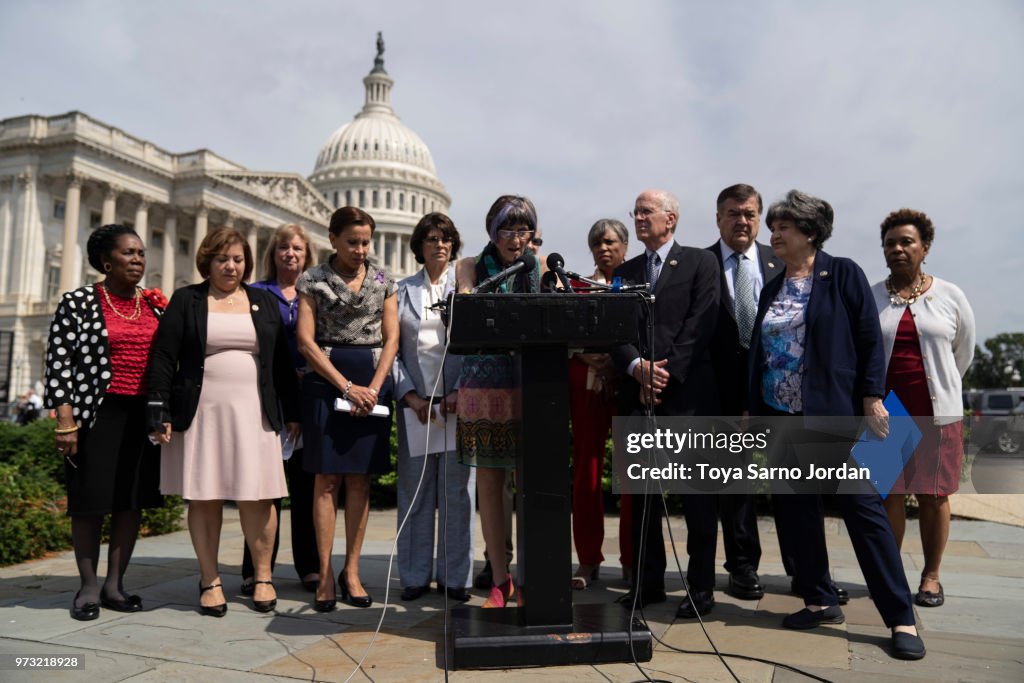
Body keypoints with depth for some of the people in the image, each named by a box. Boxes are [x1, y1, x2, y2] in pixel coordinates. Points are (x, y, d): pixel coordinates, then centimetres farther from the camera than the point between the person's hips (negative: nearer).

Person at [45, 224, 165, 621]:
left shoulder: (155, 306, 10)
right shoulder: (78, 302, -2)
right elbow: (59, 363, -7)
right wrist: (65, 421, -14)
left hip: (144, 415, 4)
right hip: (97, 413, -4)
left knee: (133, 500, 7)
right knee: (91, 502, 2)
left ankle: (115, 585, 18)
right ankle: (88, 588, 15)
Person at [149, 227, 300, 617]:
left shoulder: (264, 303, 13)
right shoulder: (186, 301, 7)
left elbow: (282, 362, 11)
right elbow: (163, 358, 1)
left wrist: (291, 413, 6)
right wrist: (161, 414, -7)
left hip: (252, 413, 1)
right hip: (201, 413, 0)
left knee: (256, 497, -2)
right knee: (204, 498, 3)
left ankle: (262, 576, 14)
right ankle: (210, 581, 16)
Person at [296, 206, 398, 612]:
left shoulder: (383, 282, 11)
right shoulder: (313, 280, 4)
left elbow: (391, 339, 6)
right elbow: (306, 341, -3)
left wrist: (373, 388, -8)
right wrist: (347, 387, -10)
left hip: (373, 383, 2)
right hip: (326, 380, -2)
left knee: (361, 480, 3)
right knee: (327, 479, -2)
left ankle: (351, 572, 11)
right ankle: (325, 575, 5)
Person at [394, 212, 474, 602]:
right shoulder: (403, 291, 12)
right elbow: (391, 349, 7)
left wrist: (462, 392, -10)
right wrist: (410, 396, -4)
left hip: (459, 401, -1)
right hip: (416, 403, 1)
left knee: (457, 491, 2)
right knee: (414, 490, 5)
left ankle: (454, 577, 12)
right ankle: (415, 577, 16)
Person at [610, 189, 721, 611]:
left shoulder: (701, 263, 5)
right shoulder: (624, 272, 17)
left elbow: (700, 324, -6)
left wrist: (666, 373, -13)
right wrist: (637, 366, -11)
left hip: (688, 391, -4)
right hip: (638, 394, 4)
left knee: (697, 492, 2)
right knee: (641, 492, 7)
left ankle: (700, 584, 14)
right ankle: (648, 582, 17)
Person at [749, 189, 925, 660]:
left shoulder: (844, 274, -2)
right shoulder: (773, 288, 13)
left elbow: (869, 338, -6)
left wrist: (872, 399, -13)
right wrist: (754, 410, 12)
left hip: (832, 413, -5)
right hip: (780, 417, 6)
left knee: (863, 509, -2)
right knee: (795, 511, 8)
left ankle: (901, 618, 8)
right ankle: (820, 601, 22)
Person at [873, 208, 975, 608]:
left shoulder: (950, 297, 1)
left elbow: (963, 354, 12)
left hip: (936, 412, 0)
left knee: (934, 496, 7)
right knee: (889, 496, 5)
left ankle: (931, 576, 22)